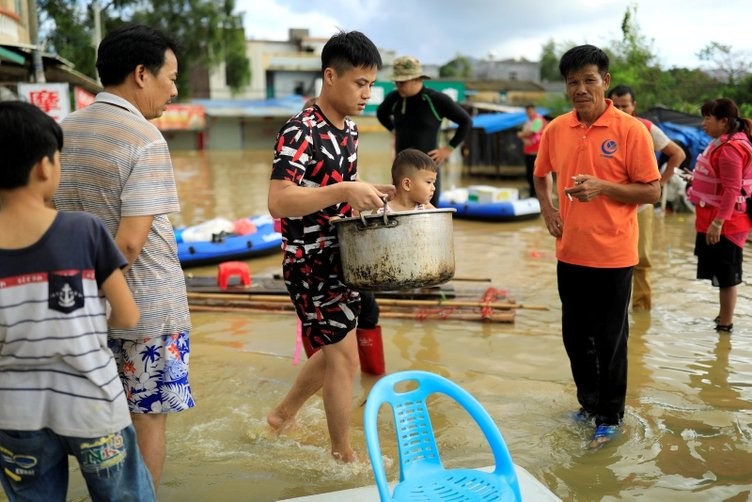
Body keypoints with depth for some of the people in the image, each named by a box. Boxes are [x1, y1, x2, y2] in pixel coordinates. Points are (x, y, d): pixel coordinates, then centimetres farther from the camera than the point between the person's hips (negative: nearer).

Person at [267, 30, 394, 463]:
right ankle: (345, 457, 18)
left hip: (342, 258, 9)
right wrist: (345, 191, -35)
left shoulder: (350, 128, 7)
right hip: (311, 263, -9)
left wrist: (370, 193, 4)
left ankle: (284, 414, 41)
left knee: (335, 350, 20)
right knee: (344, 357, 0)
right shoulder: (299, 132, -20)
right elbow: (278, 203, -29)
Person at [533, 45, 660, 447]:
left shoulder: (631, 130, -11)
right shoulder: (555, 130, 2)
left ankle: (610, 417, 25)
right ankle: (589, 403, 36)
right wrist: (547, 208, 2)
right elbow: (542, 175, 19)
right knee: (576, 336, 16)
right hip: (570, 252, 5)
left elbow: (652, 191, -9)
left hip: (613, 255, -4)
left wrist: (602, 187, -23)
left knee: (609, 340, 7)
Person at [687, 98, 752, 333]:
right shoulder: (722, 143, 11)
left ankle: (725, 324, 9)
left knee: (726, 274, 0)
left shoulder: (730, 148, -21)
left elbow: (732, 190, -25)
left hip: (725, 224, -10)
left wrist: (718, 222, -27)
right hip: (714, 220, 10)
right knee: (721, 272, 19)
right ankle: (723, 317, 31)